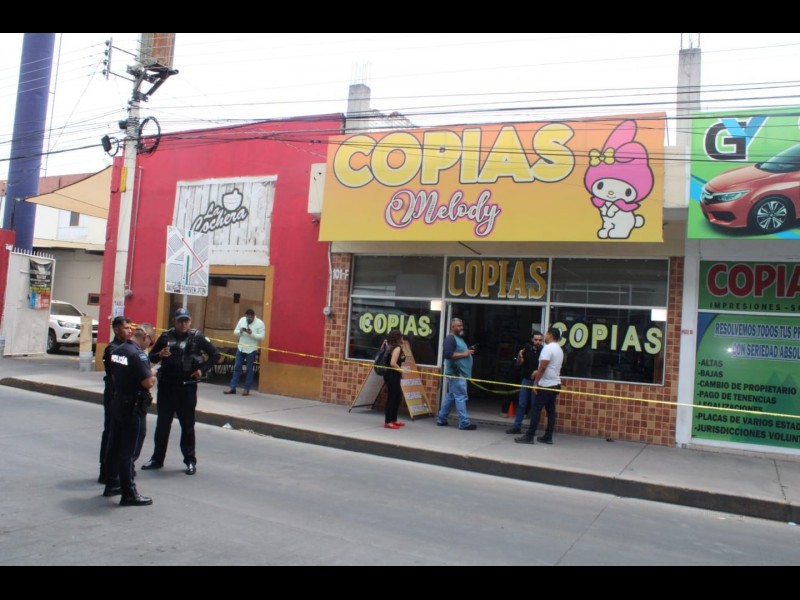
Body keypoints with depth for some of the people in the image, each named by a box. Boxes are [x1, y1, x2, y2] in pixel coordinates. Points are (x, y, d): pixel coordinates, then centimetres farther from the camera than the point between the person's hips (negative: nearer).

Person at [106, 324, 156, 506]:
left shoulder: (117, 350, 6)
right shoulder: (138, 354, -21)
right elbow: (148, 383, -25)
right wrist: (152, 374, -4)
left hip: (117, 402, 9)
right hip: (134, 407, -8)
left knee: (115, 446, 18)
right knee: (128, 450, -2)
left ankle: (111, 485, 30)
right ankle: (129, 494, 6)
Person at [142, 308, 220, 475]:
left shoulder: (197, 337, -3)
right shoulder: (166, 336, 3)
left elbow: (215, 354, 3)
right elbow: (152, 357, 10)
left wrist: (202, 369, -6)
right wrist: (160, 355, -11)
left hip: (187, 386, -3)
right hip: (166, 385, 3)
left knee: (187, 425, 5)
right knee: (162, 424, 12)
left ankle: (190, 460, 15)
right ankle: (157, 458, 25)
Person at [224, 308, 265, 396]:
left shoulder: (260, 323, -11)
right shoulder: (242, 320, 2)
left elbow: (262, 337, -16)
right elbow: (235, 332, 6)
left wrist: (251, 333, -28)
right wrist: (240, 331, -16)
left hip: (252, 349, -4)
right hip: (241, 348, 4)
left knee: (249, 370, 3)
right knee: (237, 367, 6)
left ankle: (247, 389, 11)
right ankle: (232, 388, 12)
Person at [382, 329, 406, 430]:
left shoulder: (392, 346, 12)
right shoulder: (397, 348, -15)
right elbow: (393, 363, -23)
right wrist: (401, 370, -11)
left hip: (392, 375, 10)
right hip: (392, 375, -10)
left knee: (398, 396, 17)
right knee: (392, 397, -5)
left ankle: (393, 420, 26)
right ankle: (388, 422, 0)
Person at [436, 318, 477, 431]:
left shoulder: (459, 338, 20)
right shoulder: (450, 338, -12)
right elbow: (448, 354, -23)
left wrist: (468, 352, 10)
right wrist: (464, 354, -19)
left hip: (460, 373, 10)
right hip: (456, 373, -10)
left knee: (451, 396, 13)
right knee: (461, 397, -8)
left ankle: (441, 419, 18)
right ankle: (464, 423, -7)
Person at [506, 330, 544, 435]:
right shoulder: (527, 349, 3)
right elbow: (519, 364, 6)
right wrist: (520, 356, -13)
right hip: (526, 380, 3)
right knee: (521, 404, 6)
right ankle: (517, 426, 12)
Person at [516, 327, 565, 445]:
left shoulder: (548, 348, -15)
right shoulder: (559, 349, 15)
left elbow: (542, 367, -19)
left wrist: (535, 382, -15)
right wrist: (538, 372, 17)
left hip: (546, 385, -9)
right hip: (555, 384, 9)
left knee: (536, 409, -6)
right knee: (551, 410, 8)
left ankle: (529, 436, -6)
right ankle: (548, 437, 10)